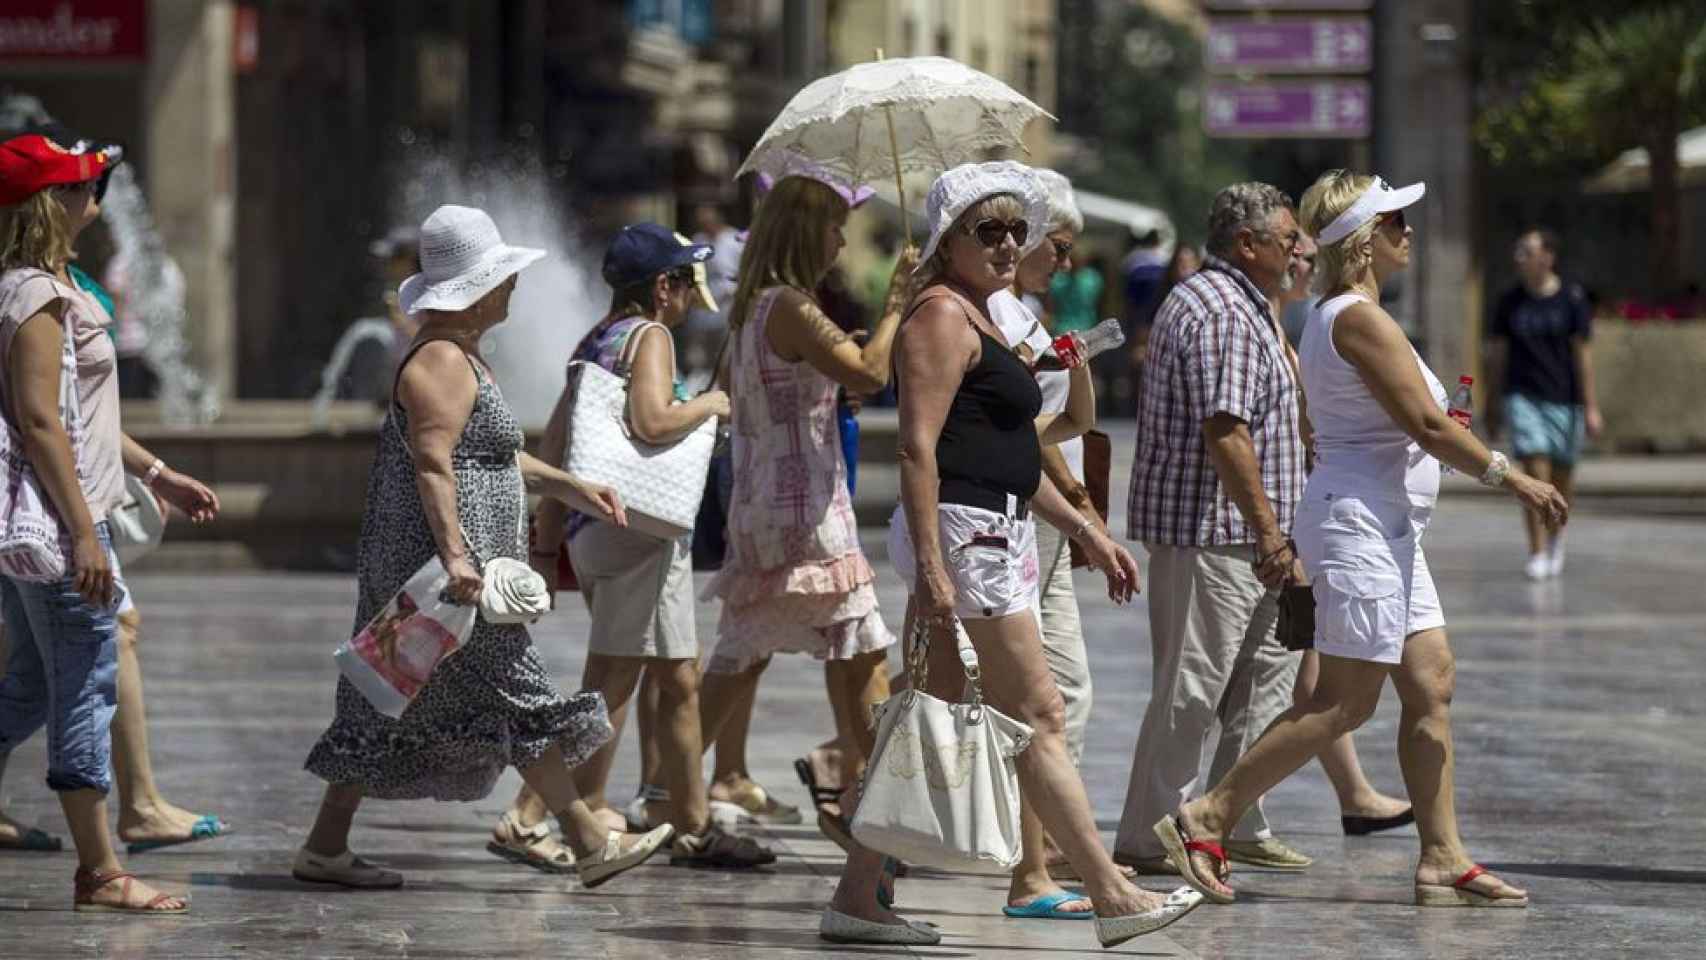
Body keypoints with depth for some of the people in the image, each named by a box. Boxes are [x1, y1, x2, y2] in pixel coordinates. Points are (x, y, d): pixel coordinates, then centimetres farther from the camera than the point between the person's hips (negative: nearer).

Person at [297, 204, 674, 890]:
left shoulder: (461, 354, 20)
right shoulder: (441, 360, -15)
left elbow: (489, 451, 29)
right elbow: (432, 463, -24)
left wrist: (568, 487, 26)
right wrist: (454, 555, -30)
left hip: (407, 567, 11)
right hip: (435, 562, -11)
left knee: (391, 710, 10)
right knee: (518, 701, -4)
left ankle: (326, 846, 11)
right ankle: (591, 846, 2)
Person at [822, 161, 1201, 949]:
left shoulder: (977, 318, 22)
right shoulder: (942, 317, -10)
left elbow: (1014, 453, 29)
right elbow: (918, 448, -19)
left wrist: (1087, 534, 28)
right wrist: (930, 566, -25)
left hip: (993, 535, 10)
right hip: (961, 533, -10)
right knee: (1038, 716, -6)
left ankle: (858, 895, 9)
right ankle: (1111, 899, -3)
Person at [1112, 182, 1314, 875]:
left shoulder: (1237, 306, 20)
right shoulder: (1221, 312, -16)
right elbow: (1224, 432, -24)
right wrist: (1268, 529, -23)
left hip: (1238, 534, 11)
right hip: (1210, 531, -11)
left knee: (1267, 674, 14)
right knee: (1191, 688, -6)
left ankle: (1237, 824, 19)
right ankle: (1148, 838, -2)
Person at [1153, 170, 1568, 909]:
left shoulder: (1331, 316, 15)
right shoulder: (1360, 318, -16)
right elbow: (1428, 425, -20)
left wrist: (1297, 543, 19)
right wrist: (1514, 479, -12)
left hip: (1387, 529, 11)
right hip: (1362, 522, -11)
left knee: (1431, 688, 7)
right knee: (1345, 703, -8)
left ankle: (1443, 860, 7)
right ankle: (1206, 820, -5)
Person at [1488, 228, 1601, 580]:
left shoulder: (1572, 299, -3)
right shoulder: (1510, 302, 3)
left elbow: (1583, 354, -4)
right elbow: (1498, 350, 9)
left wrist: (1591, 407, -7)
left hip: (1564, 399, 0)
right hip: (1523, 396, 0)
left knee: (1562, 473, 10)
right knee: (1535, 473, -12)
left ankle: (1556, 533, 37)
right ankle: (1537, 554, -10)